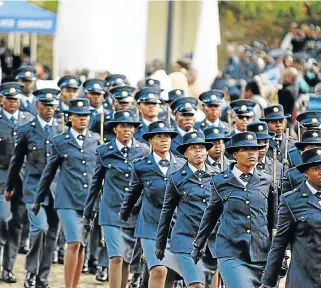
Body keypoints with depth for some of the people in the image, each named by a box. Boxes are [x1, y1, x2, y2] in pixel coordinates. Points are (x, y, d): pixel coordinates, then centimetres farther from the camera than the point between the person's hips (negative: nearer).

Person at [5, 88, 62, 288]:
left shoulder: (63, 130, 6)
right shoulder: (27, 130, 3)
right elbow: (17, 160, 12)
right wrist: (10, 187, 19)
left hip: (57, 189, 2)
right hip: (34, 187, -2)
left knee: (51, 235, 4)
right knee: (40, 228, -19)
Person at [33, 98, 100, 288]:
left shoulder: (97, 140, 8)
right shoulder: (60, 142, 4)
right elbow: (49, 172, 12)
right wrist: (39, 199, 17)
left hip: (90, 202, 3)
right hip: (68, 201, -3)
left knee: (81, 247, 6)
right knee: (73, 244, -14)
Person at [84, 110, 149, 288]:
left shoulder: (143, 151, 3)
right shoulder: (104, 152, 1)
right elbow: (96, 183, 9)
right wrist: (88, 212, 13)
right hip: (112, 212, -2)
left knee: (126, 260, 8)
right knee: (116, 257, -13)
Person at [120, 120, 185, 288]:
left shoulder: (182, 166, 4)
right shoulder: (141, 167, 1)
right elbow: (133, 192, 16)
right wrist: (124, 214, 28)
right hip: (151, 228, -2)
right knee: (158, 271, -19)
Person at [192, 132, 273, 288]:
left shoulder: (266, 181, 7)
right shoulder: (221, 181, 4)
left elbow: (273, 219, 14)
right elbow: (210, 215, 16)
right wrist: (198, 245, 22)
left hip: (261, 254, 3)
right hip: (231, 254, -2)